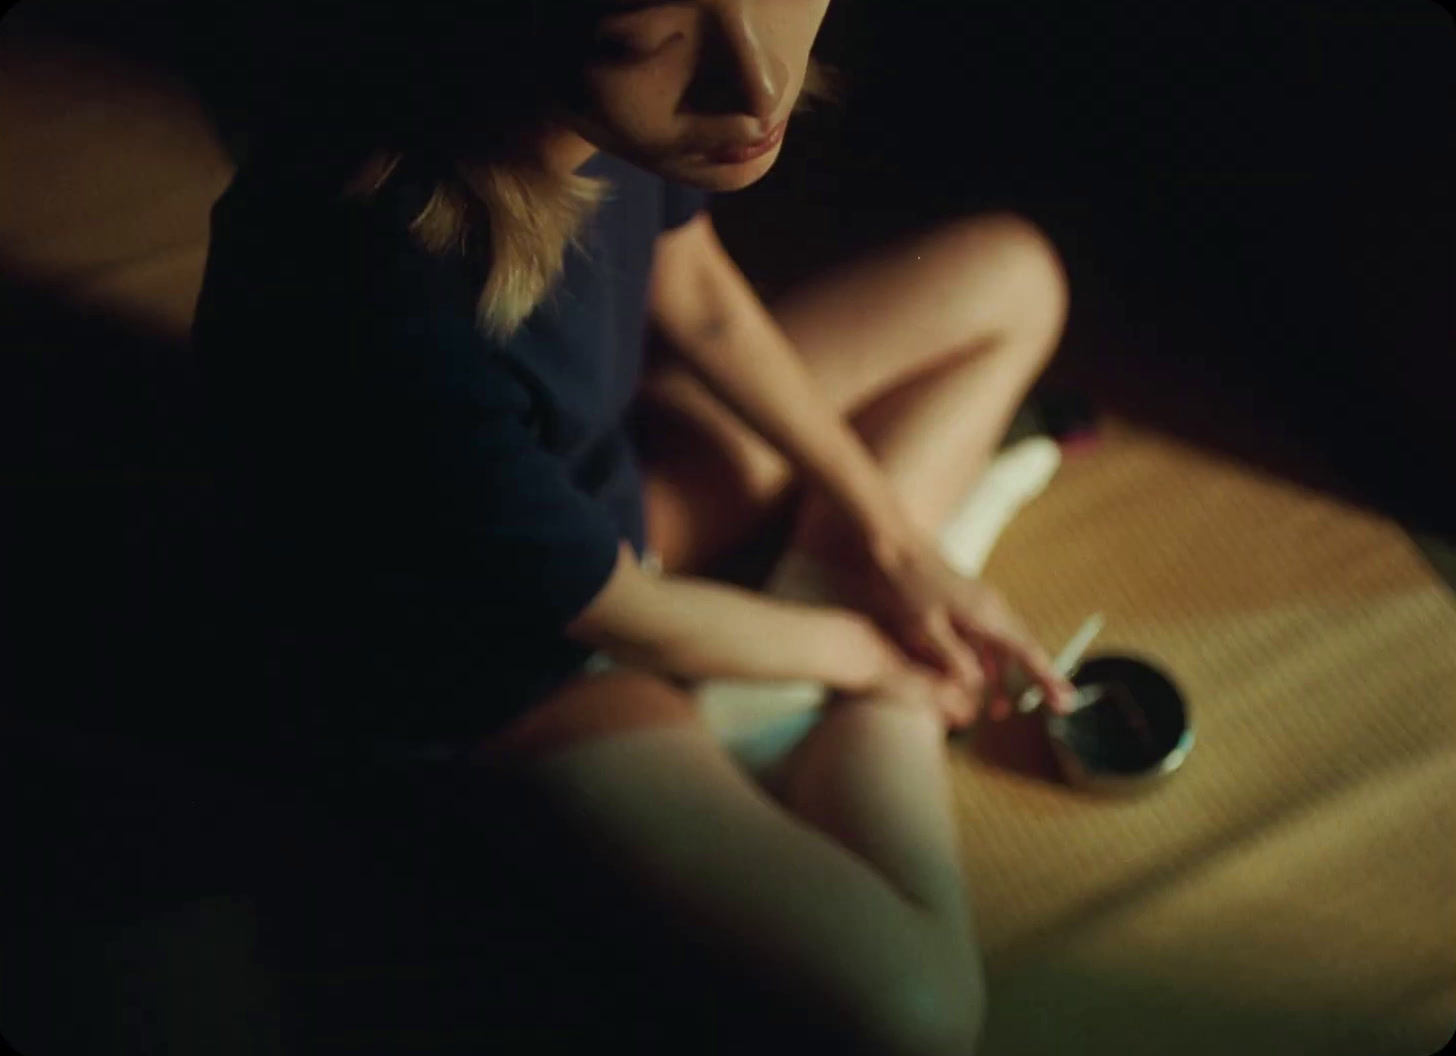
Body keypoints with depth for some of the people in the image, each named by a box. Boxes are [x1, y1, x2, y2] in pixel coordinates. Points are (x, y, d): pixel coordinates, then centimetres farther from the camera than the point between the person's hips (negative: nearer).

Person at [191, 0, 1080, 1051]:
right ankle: (881, 709, 6)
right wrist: (872, 652, -5)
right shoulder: (387, 337, -42)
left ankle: (867, 723, 6)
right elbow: (633, 621, -23)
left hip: (598, 478, 7)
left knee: (1010, 274, 9)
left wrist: (891, 542, 1)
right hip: (468, 655, -7)